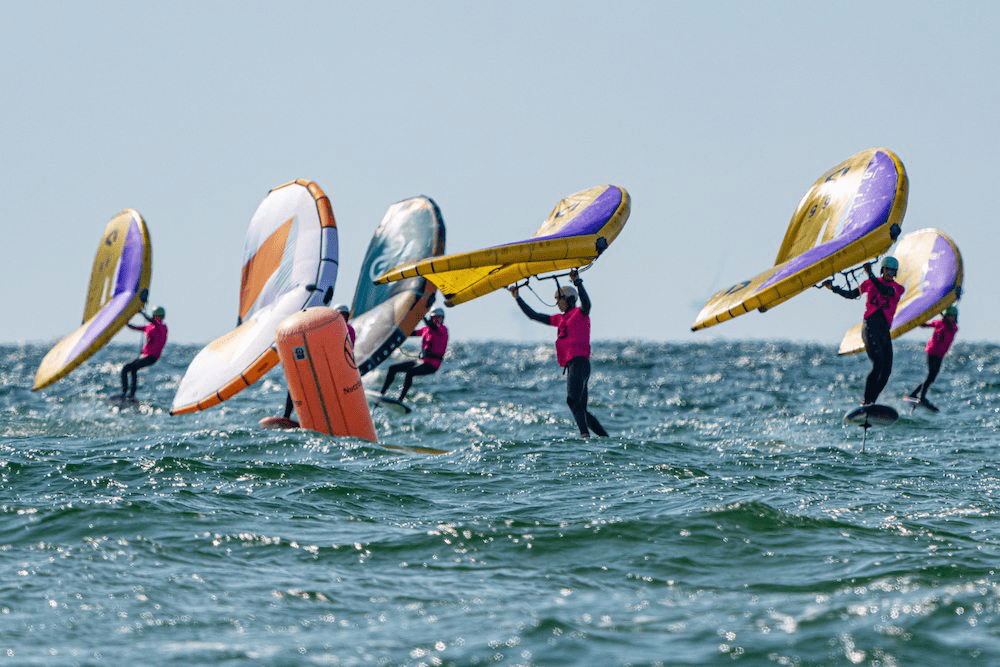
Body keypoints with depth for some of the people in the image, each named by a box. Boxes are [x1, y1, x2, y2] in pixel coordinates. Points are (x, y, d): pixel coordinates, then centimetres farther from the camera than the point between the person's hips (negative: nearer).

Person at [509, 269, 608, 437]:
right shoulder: (560, 319, 25)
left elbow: (586, 303, -22)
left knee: (573, 401, -27)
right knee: (581, 411, 7)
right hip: (571, 366, 9)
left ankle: (584, 434, -38)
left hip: (579, 362, -9)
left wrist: (578, 282, -34)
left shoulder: (580, 313, 2)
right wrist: (518, 298, 27)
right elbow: (533, 315, 30)